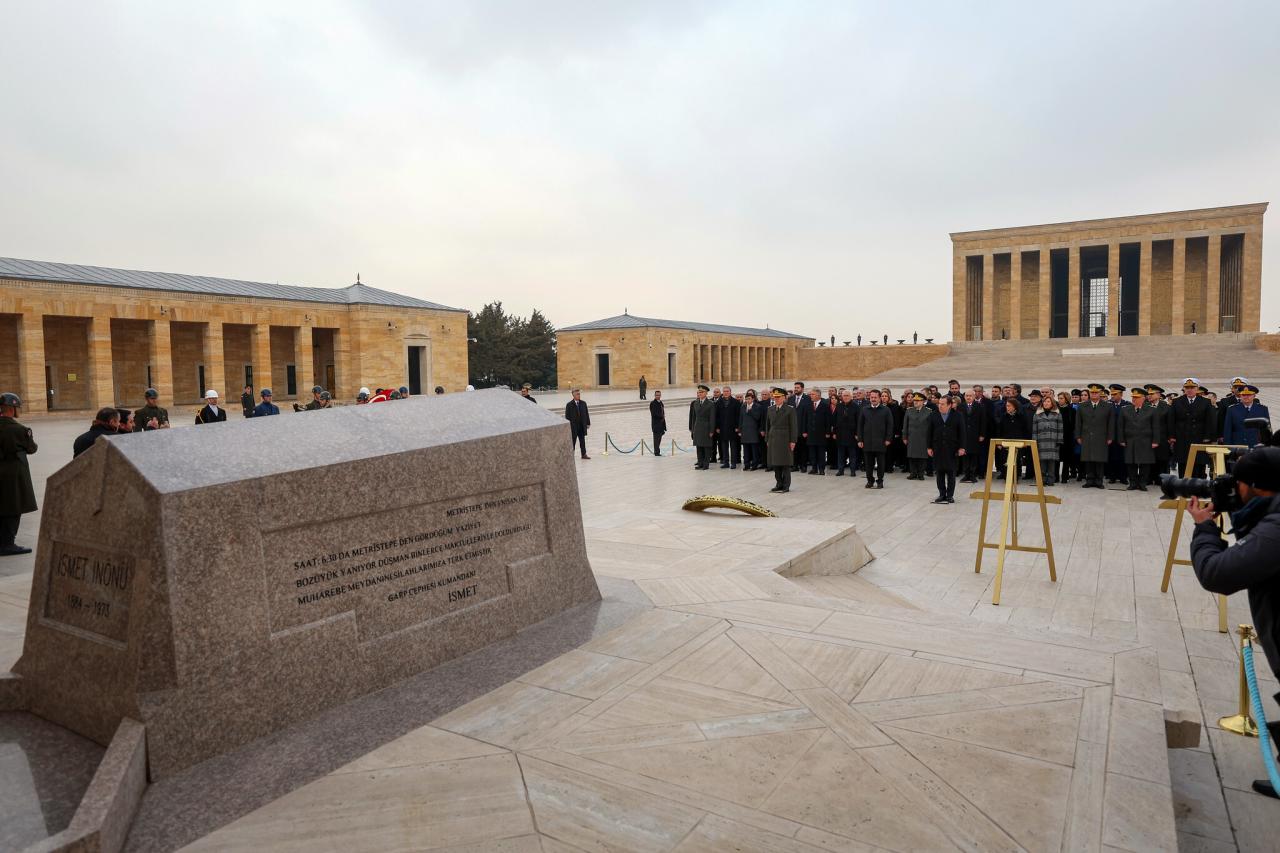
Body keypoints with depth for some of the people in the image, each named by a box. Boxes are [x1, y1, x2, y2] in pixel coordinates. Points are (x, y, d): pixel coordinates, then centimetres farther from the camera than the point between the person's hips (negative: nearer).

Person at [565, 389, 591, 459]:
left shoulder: (583, 403, 6)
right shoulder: (569, 405, -6)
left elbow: (586, 414, 9)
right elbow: (567, 416, -6)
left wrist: (588, 423, 5)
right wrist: (568, 426, -10)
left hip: (582, 426, 4)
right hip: (573, 426, -4)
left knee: (582, 440, 9)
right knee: (572, 441, 4)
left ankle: (584, 454, 14)